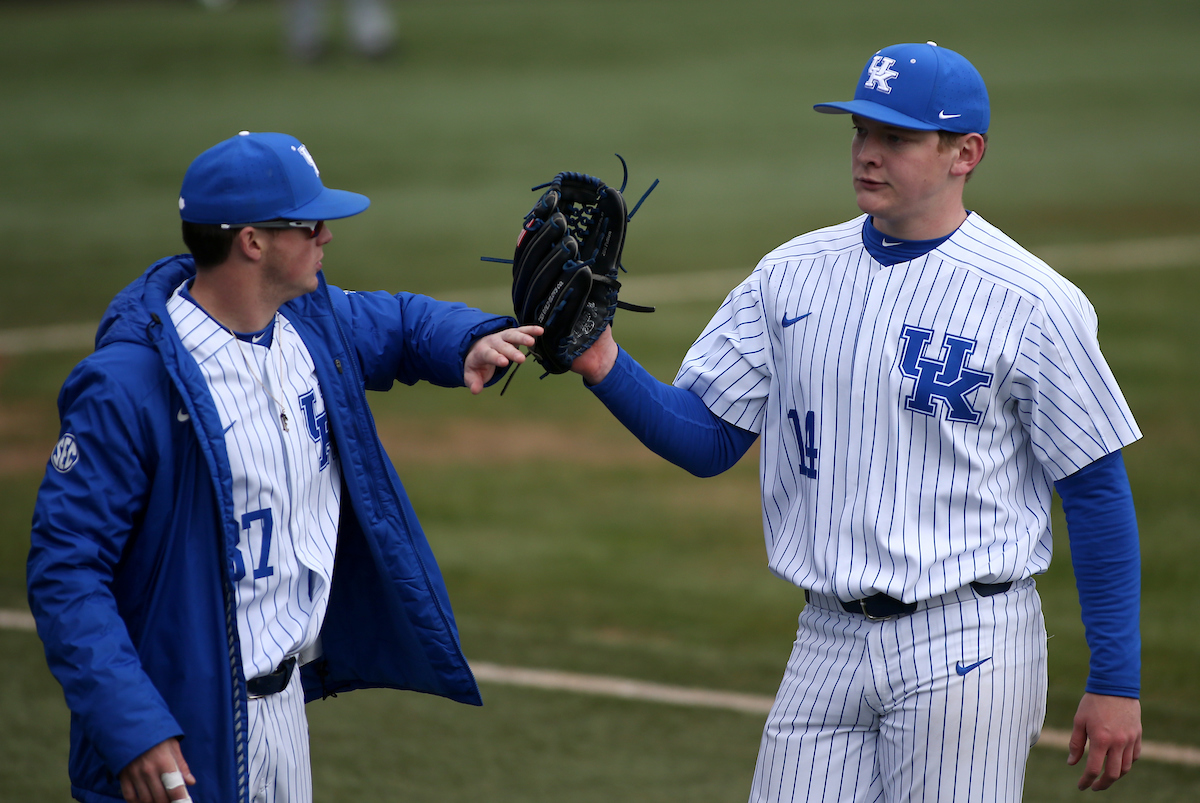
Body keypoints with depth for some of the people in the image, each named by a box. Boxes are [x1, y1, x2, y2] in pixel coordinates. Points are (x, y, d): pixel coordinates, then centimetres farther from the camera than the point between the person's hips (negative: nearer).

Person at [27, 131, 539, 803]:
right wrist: (132, 731, -31)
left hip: (287, 699, 8)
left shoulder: (312, 320, 2)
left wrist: (471, 344, -1)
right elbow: (66, 569, -22)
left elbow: (403, 324, 23)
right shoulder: (129, 384, -22)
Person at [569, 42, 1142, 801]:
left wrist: (1116, 683, -5)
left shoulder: (1031, 303, -7)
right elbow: (706, 440, 8)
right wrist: (606, 367, -11)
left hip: (966, 652, -5)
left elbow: (1098, 490, -4)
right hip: (828, 645, 5)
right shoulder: (793, 274, 7)